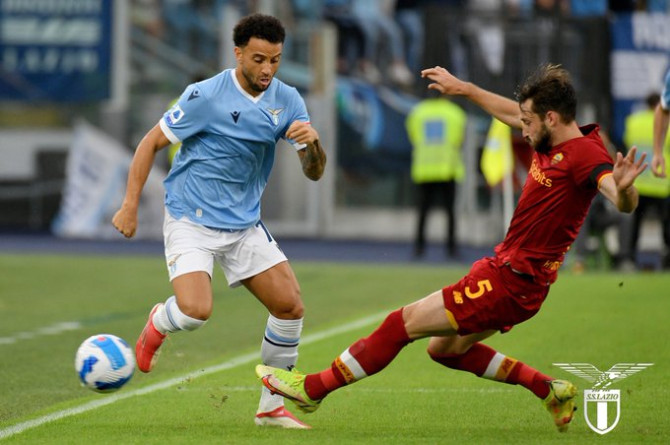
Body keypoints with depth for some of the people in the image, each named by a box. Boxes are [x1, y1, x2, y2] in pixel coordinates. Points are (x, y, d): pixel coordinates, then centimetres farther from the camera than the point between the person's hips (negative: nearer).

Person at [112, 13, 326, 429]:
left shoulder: (287, 100, 0)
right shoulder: (206, 96, -15)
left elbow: (314, 172, 0)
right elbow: (151, 143, -6)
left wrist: (313, 142, -23)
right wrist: (130, 206, -10)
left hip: (245, 224, 5)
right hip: (191, 220, -5)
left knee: (291, 306, -6)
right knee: (197, 310, -25)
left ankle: (272, 406, 9)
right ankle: (158, 324, 13)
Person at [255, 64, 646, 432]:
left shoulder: (585, 154, -22)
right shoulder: (551, 140, 5)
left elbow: (625, 205, -38)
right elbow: (509, 111, 27)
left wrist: (623, 188, -60)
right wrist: (464, 88, 32)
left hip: (511, 283, -10)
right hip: (506, 270, 10)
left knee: (405, 322, -4)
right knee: (445, 348, 22)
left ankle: (315, 388, 8)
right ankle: (550, 390, 21)